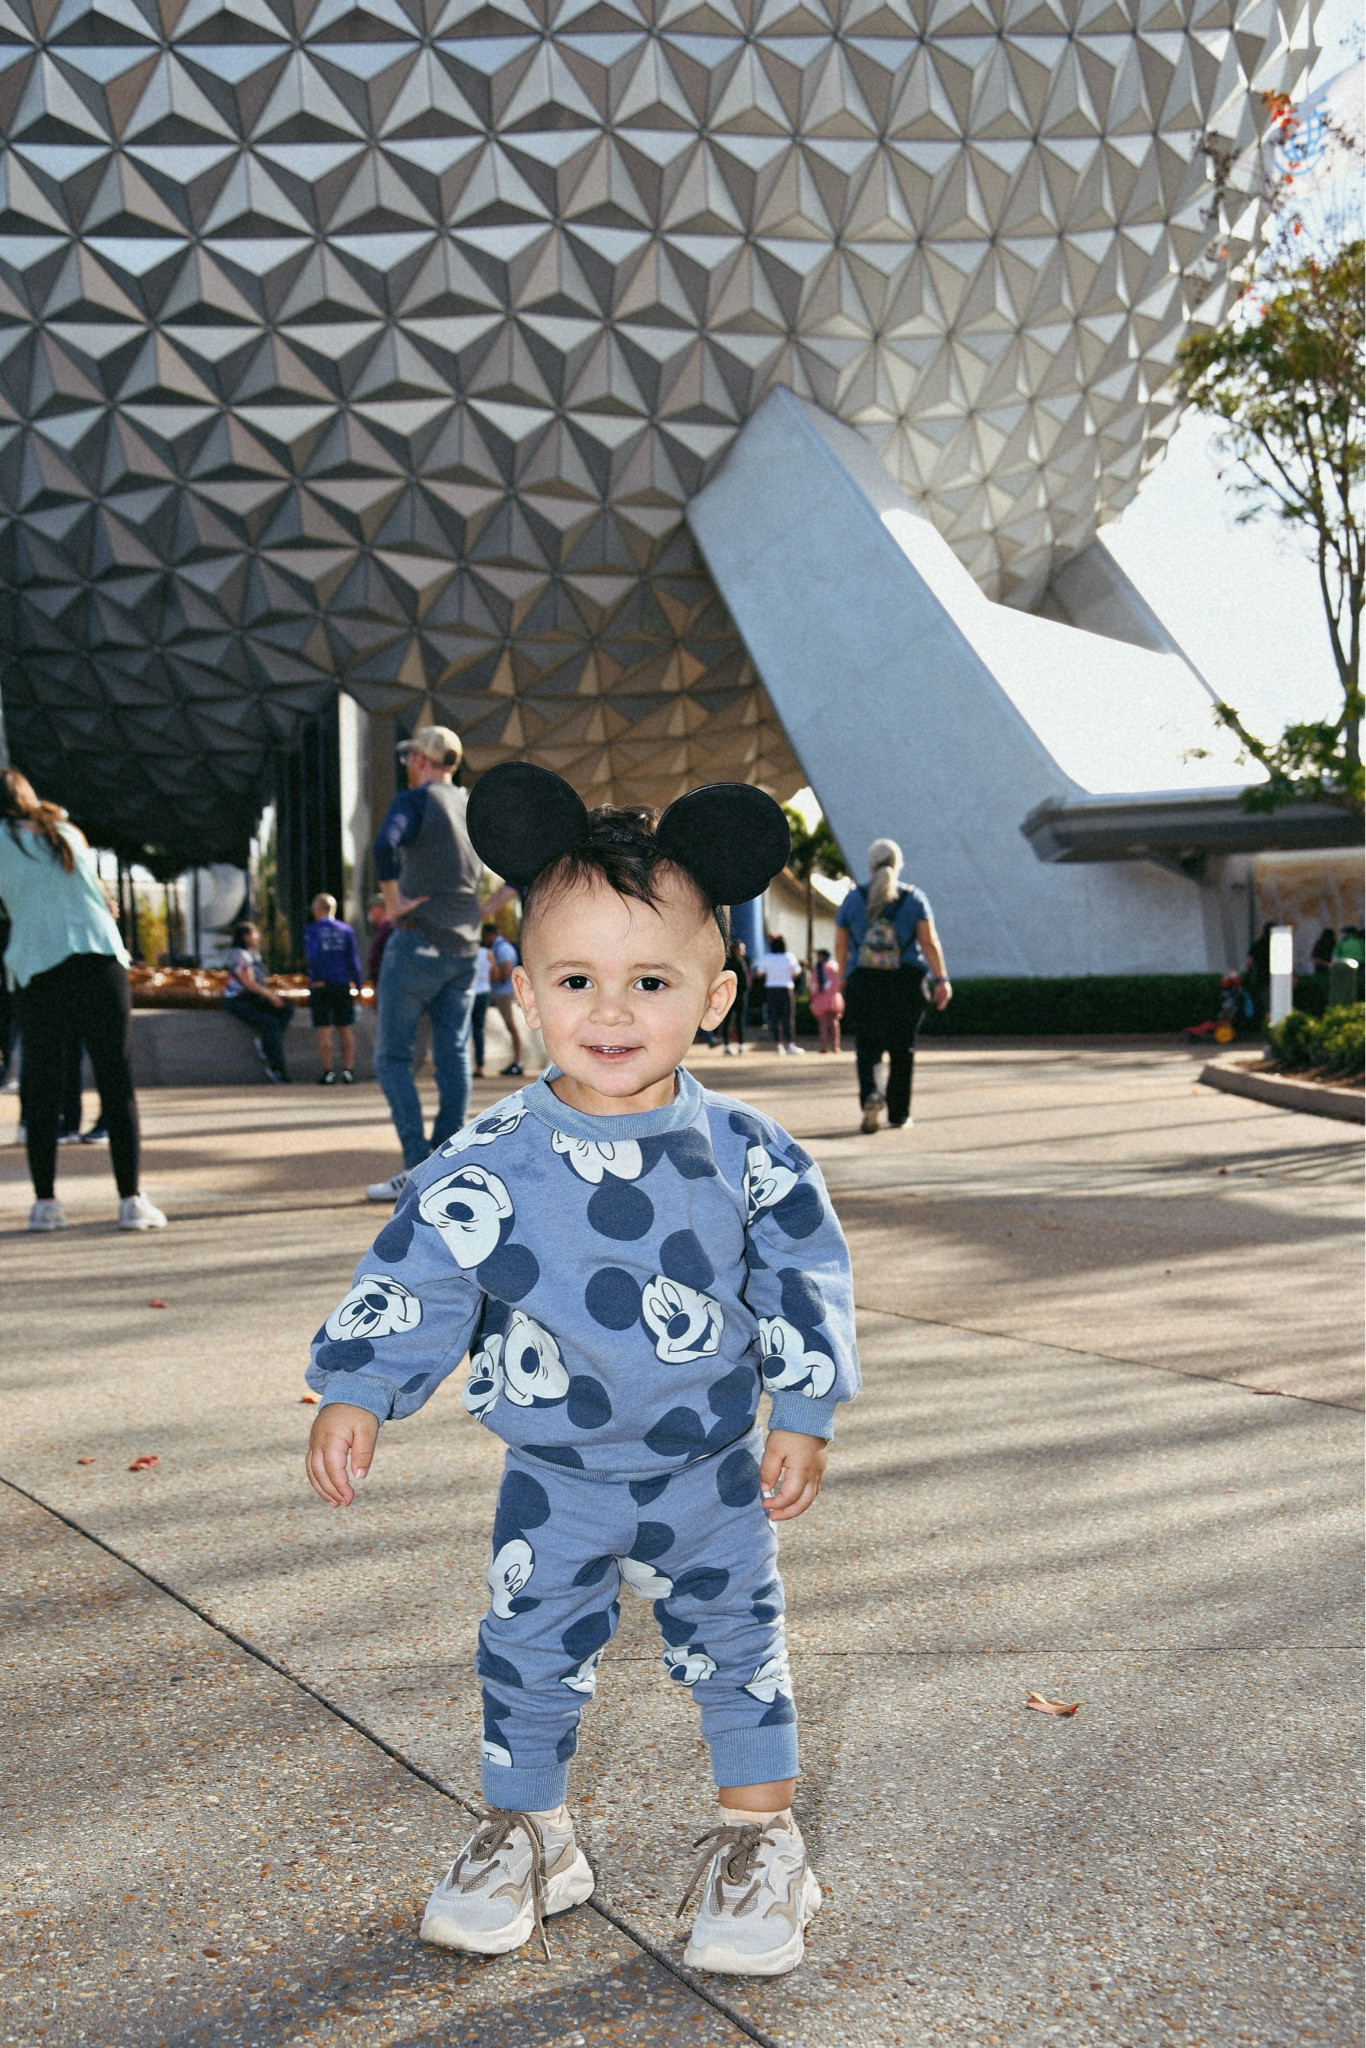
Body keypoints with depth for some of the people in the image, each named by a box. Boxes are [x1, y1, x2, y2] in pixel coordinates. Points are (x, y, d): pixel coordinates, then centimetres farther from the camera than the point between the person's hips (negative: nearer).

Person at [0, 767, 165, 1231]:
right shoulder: (68, 832, 15)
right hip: (101, 960, 1)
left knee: (40, 1088, 9)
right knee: (117, 1085, 0)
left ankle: (45, 1201, 8)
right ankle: (131, 1200, -5)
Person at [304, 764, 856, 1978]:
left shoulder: (746, 1155, -13)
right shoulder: (489, 1166, -15)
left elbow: (806, 1281, -5)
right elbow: (415, 1275, -8)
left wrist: (805, 1419, -4)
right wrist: (356, 1395, -13)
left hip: (713, 1466, 0)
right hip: (556, 1477, 1)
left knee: (736, 1645, 12)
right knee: (531, 1652, 13)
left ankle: (760, 1841, 33)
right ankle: (527, 1834, 36)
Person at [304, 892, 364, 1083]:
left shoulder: (311, 930, -4)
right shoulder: (346, 930, 4)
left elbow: (312, 955, -17)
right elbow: (353, 959, 3)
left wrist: (317, 978, -7)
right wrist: (357, 985, 7)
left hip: (321, 986, -3)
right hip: (343, 985, 3)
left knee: (324, 1031, 1)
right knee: (346, 1029, 9)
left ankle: (329, 1071, -2)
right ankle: (348, 1070, 4)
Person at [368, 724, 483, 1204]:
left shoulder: (415, 800, -7)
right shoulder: (472, 805, 13)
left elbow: (384, 845, -27)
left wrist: (393, 902, -16)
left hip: (418, 943, -6)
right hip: (464, 948, 6)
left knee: (392, 1055, -1)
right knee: (453, 1056, 7)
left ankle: (417, 1168, -8)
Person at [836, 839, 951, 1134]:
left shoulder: (853, 898, 4)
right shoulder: (914, 898, 1)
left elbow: (840, 946, 8)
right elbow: (930, 943, -8)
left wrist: (843, 976, 23)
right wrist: (942, 980, -7)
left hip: (864, 983, 0)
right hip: (907, 983, 0)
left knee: (867, 1045, 3)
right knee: (902, 1048, 11)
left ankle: (871, 1094, -25)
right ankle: (898, 1114, 14)